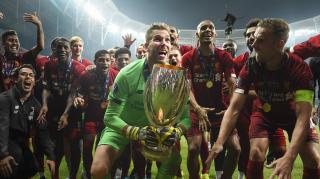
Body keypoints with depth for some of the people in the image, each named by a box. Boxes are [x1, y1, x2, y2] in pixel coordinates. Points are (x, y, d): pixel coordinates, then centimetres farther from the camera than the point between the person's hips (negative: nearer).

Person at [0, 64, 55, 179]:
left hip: (20, 142, 6)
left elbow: (42, 130, -6)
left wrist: (51, 155, -17)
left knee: (32, 168, -6)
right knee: (15, 154, -32)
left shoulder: (35, 104, 0)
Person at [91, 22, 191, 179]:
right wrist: (136, 132, -38)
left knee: (174, 161, -13)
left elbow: (186, 116, -11)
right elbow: (111, 117, -22)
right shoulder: (128, 74, -25)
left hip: (152, 128, 3)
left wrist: (177, 131, -33)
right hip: (122, 126, -3)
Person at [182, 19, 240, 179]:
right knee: (193, 149, -17)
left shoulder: (224, 57, 0)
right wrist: (198, 109, -27)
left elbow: (232, 84, -7)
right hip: (197, 109, -2)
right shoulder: (188, 58, -4)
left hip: (219, 109, 2)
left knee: (235, 148, -7)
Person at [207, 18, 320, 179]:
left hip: (293, 113, 0)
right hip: (264, 112, 1)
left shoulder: (299, 68, -33)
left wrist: (289, 157, -53)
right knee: (256, 154, -20)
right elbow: (234, 108, -29)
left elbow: (303, 116, -39)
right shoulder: (250, 67, -27)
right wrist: (219, 142, -44)